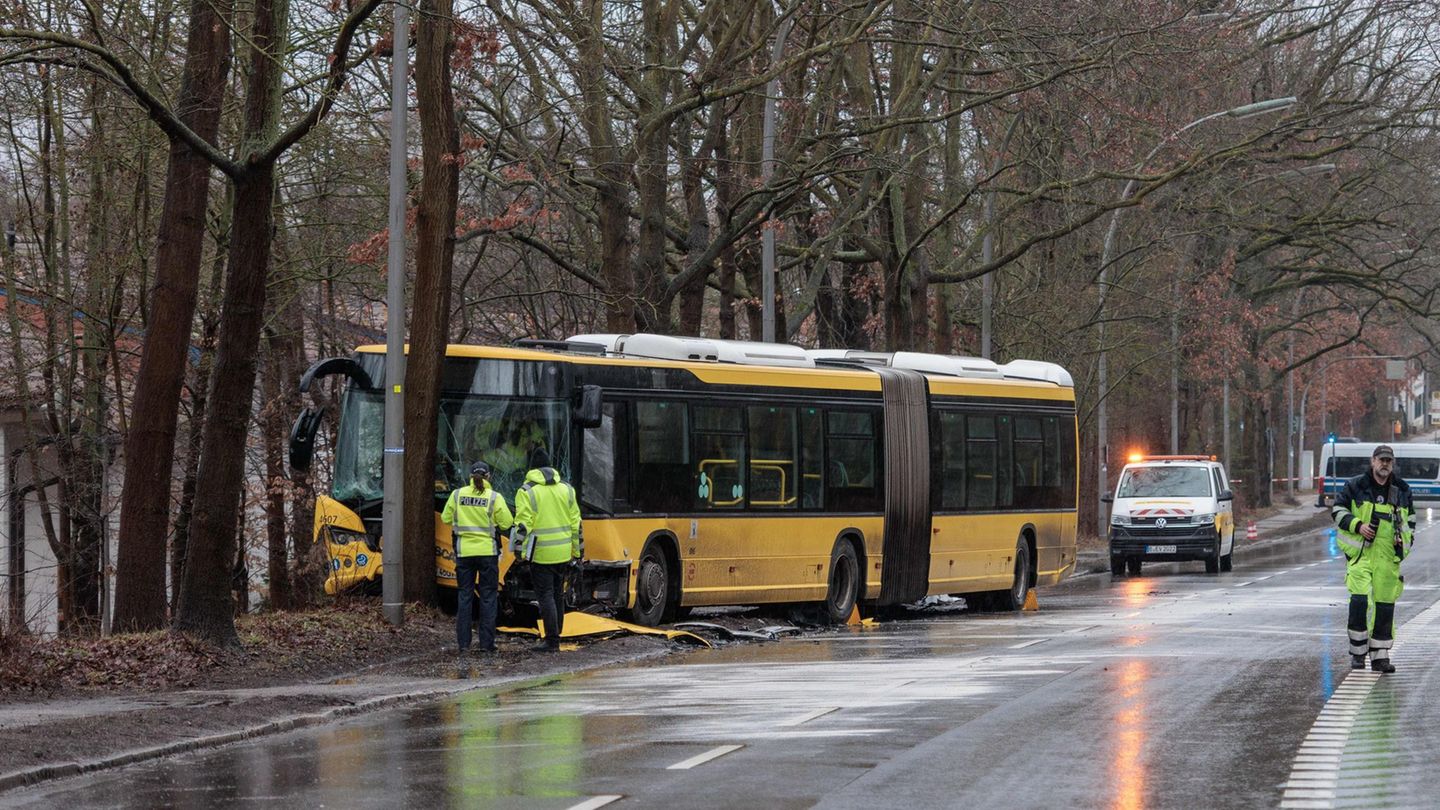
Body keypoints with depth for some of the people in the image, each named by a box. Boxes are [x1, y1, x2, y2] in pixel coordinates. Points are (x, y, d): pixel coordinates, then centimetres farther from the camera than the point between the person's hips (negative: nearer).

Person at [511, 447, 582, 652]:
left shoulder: (527, 491, -8)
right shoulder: (566, 489, 7)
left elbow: (523, 524, -14)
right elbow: (576, 522, 10)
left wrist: (519, 550, -8)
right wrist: (577, 550, 16)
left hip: (541, 554, -5)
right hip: (563, 553, 5)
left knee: (545, 595, -3)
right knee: (558, 594, 17)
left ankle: (552, 641, -6)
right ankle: (556, 636, 24)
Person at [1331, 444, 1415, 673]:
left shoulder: (1402, 490, 13)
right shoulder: (1355, 486, 3)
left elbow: (1410, 517, 25)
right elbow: (1338, 510, 4)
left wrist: (1406, 538, 8)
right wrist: (1357, 525, -10)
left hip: (1389, 556, 3)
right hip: (1361, 552, -3)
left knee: (1386, 604, 2)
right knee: (1359, 600, -16)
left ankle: (1380, 656, 11)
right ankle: (1357, 652, -3)